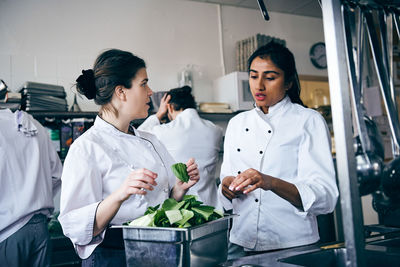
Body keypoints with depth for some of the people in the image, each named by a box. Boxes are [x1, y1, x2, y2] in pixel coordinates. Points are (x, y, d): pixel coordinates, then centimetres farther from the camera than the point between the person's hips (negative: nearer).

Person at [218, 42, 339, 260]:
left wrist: (271, 183, -30)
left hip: (292, 246, -3)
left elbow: (326, 197, -16)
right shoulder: (237, 123, 8)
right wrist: (227, 187, -11)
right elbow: (227, 197, 11)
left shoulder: (309, 121, -6)